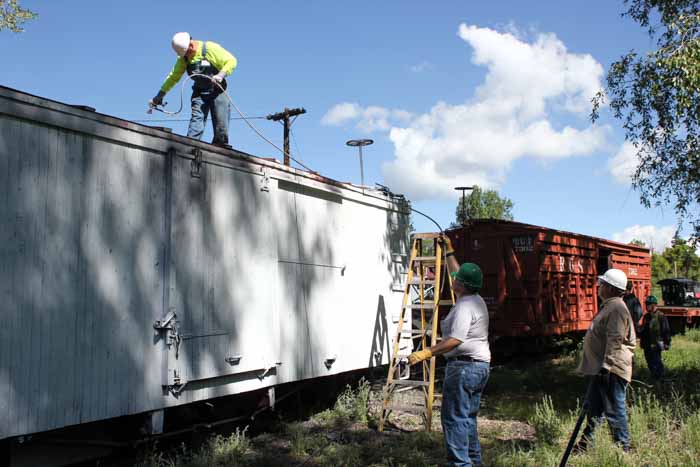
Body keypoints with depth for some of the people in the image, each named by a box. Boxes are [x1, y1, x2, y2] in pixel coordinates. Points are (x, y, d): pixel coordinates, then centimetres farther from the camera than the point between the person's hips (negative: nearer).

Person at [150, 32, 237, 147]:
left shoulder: (210, 48, -10)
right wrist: (160, 95, 8)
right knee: (196, 119, -15)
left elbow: (231, 61, -12)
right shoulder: (183, 58, 4)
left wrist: (221, 74, -28)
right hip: (199, 92, 3)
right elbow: (173, 77, 11)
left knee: (221, 126, -7)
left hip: (217, 91, -3)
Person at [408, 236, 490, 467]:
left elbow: (455, 340, -28)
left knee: (454, 417, -8)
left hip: (463, 366, -11)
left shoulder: (465, 306, -17)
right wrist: (449, 251, 36)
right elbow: (458, 272, 29)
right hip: (480, 366, 11)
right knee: (468, 417, 17)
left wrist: (427, 353, -32)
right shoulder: (477, 300, 13)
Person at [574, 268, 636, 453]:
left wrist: (606, 365, -27)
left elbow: (615, 340, -24)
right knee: (594, 407, 16)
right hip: (598, 368, 11)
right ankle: (586, 443, 24)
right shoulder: (608, 306, 16)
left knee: (614, 410, -2)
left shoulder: (617, 308, -17)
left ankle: (622, 448, 8)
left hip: (611, 370, -11)